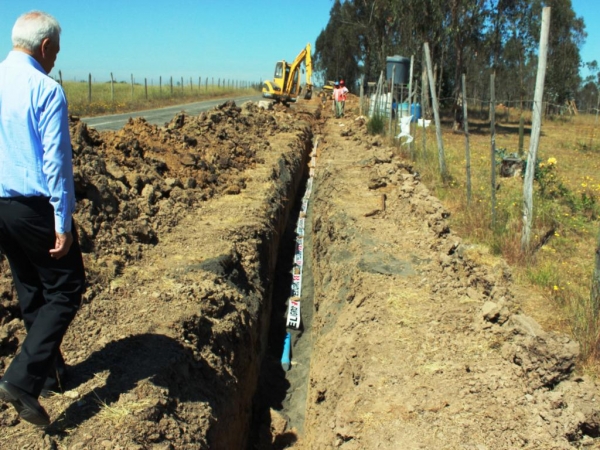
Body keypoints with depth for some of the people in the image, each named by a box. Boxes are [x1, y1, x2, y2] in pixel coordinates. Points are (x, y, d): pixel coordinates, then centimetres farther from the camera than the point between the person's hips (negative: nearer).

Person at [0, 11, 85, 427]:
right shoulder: (46, 90, -14)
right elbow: (57, 161, -18)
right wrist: (63, 224, -16)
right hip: (35, 206, -8)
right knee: (65, 291, 3)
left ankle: (49, 370, 33)